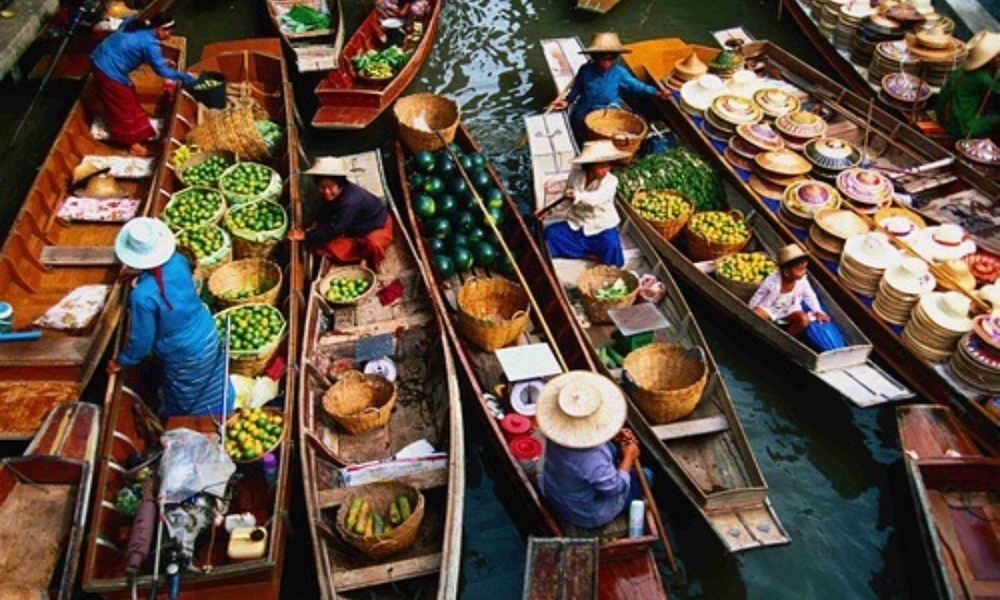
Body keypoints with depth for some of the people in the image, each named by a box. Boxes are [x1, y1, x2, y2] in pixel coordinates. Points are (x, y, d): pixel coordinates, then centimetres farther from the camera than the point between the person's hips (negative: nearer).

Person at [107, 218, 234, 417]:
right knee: (213, 385, 31)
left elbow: (142, 339, -20)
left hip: (184, 356, -6)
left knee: (184, 405, 23)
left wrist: (121, 361, 0)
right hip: (208, 334, 6)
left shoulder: (142, 296, -34)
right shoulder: (178, 261, -18)